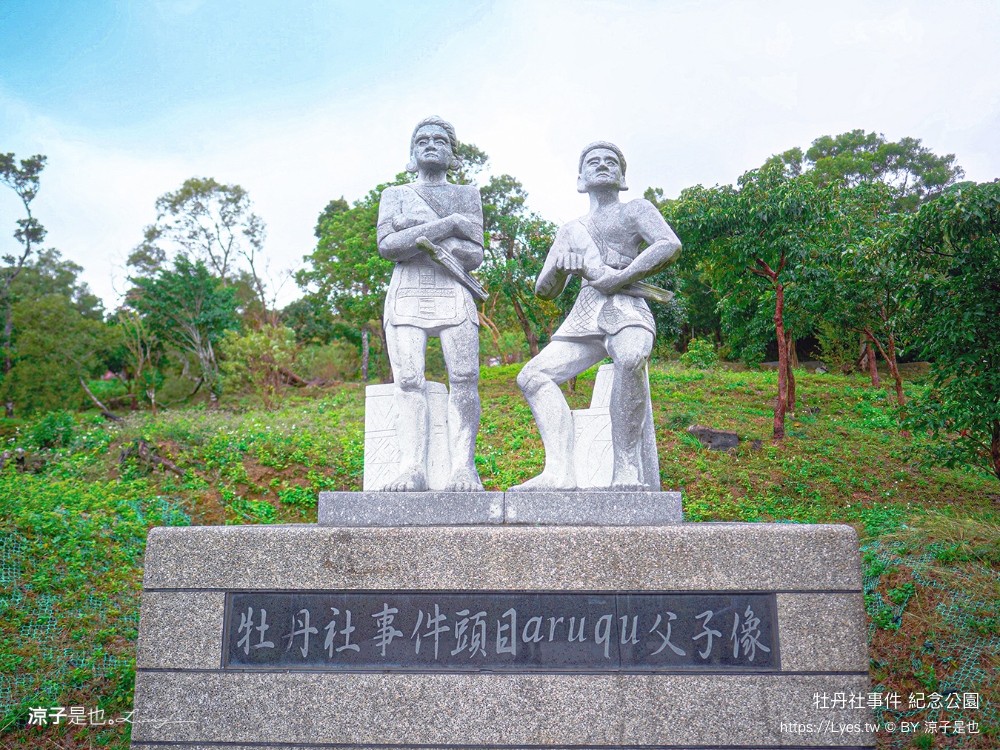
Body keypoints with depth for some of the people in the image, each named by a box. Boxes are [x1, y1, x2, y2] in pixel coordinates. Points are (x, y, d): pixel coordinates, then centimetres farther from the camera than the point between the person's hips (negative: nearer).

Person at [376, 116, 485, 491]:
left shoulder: (467, 194, 19)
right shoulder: (394, 194, 19)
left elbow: (475, 255, 7)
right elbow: (386, 246, 0)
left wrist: (419, 235, -6)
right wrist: (447, 224, -6)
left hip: (453, 295, 0)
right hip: (406, 295, 0)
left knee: (464, 379, -14)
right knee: (409, 381, -11)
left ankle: (463, 467, -14)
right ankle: (412, 468, -13)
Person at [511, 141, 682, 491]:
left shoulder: (635, 210, 15)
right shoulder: (570, 231, 28)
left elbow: (671, 245, -6)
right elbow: (544, 291, 22)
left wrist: (619, 278, -11)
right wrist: (561, 266, 0)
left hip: (627, 308, -5)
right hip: (585, 315, 5)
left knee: (631, 358, -38)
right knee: (533, 374, -18)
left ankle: (627, 470, -33)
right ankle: (560, 472, -29)